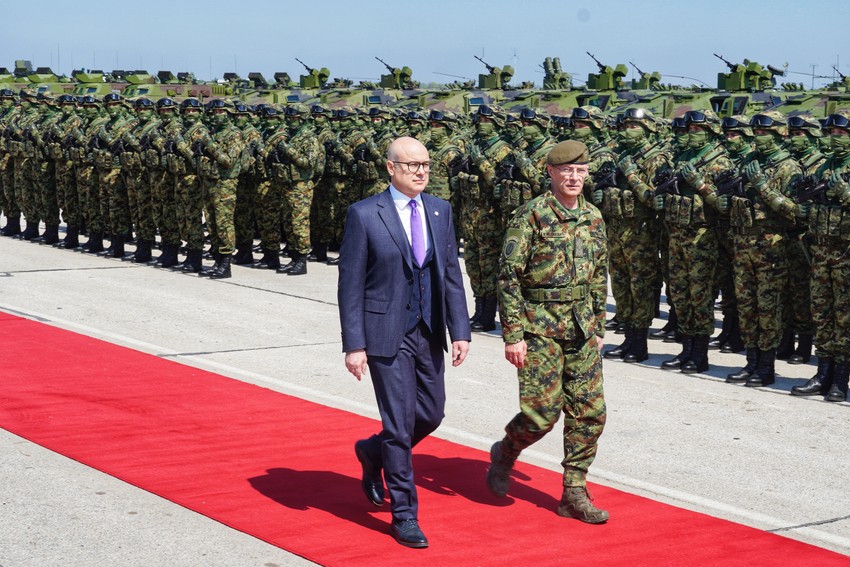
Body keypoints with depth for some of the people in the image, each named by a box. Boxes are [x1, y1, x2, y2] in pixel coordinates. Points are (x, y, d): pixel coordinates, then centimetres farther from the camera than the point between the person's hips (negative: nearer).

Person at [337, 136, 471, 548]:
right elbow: (350, 285, -9)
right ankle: (404, 516, 10)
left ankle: (374, 452, 41)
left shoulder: (440, 211, 6)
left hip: (429, 333, 6)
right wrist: (354, 345, -13)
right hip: (386, 334, -5)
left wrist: (460, 330, 1)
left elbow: (451, 274, 8)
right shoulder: (364, 215, -9)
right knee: (400, 422, -3)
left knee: (430, 414, 12)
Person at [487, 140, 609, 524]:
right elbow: (509, 276, -10)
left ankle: (575, 494, 12)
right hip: (539, 327, -6)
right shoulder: (531, 216, -9)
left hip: (581, 330, 6)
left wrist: (599, 328, 17)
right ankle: (504, 453, 23)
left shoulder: (593, 218, 10)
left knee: (590, 412, 2)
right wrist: (513, 335, -14)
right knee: (543, 412, -8)